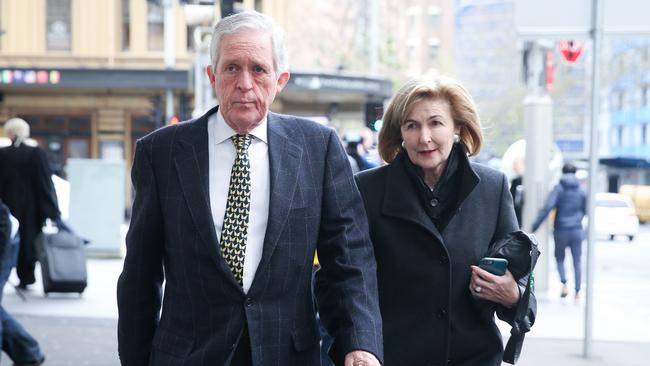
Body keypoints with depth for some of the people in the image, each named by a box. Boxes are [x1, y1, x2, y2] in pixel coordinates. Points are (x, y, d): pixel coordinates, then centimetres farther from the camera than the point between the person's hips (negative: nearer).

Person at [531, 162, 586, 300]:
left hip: (561, 230, -2)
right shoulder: (581, 191, 2)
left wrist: (534, 226, -16)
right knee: (577, 261, 8)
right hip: (577, 230, 2)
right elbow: (586, 211, 10)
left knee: (559, 258, 13)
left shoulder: (558, 189, -7)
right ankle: (577, 291, 5)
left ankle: (564, 284, -7)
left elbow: (547, 208, -17)